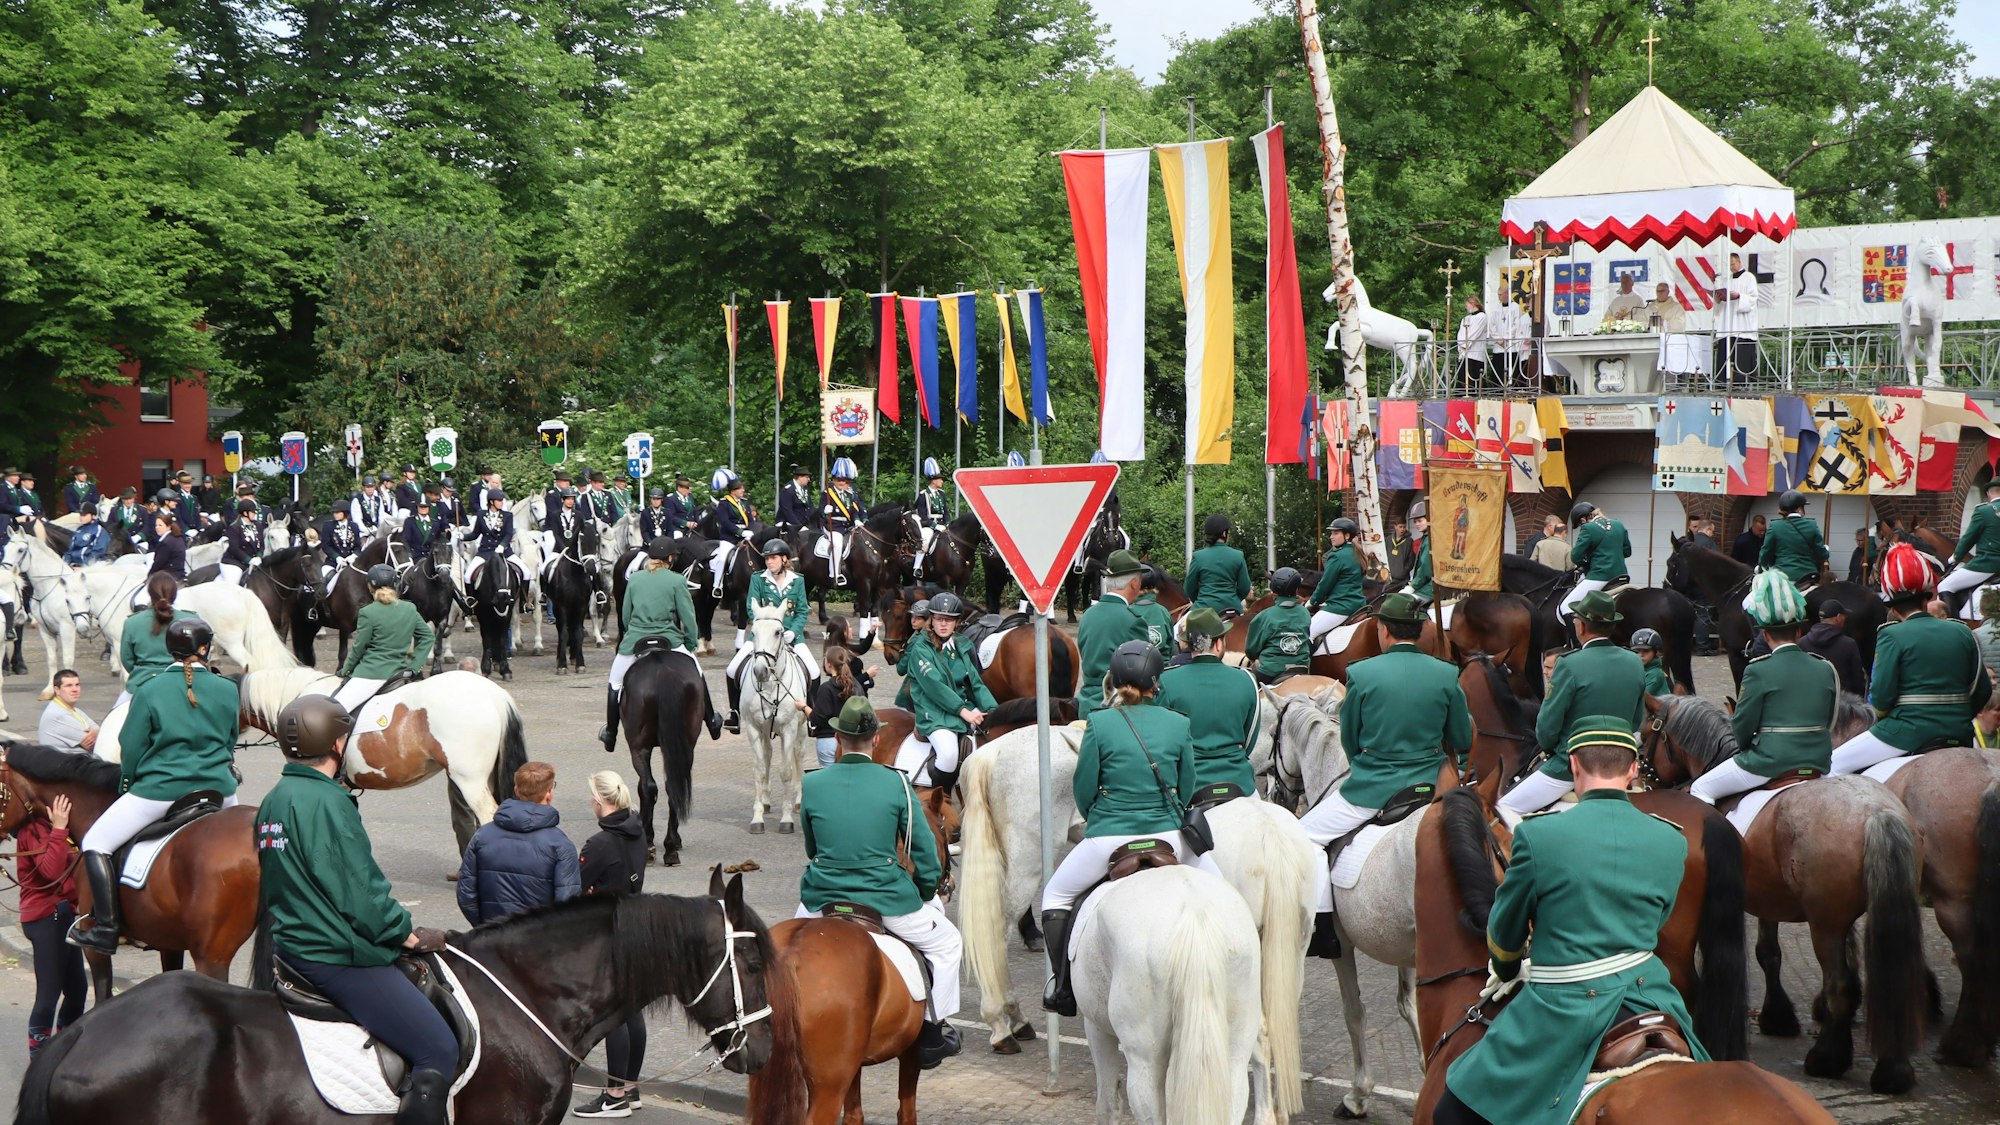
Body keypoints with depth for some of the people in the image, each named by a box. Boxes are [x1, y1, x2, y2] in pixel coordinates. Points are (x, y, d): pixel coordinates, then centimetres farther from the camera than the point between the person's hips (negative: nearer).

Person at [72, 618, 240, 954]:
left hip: (159, 790, -4)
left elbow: (131, 749, -1)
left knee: (95, 843, 8)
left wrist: (127, 785, 16)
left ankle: (106, 928, -1)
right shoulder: (227, 690, 2)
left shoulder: (148, 691, -6)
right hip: (218, 790, 4)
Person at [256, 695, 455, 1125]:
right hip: (338, 956, -10)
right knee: (439, 1050, -10)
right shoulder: (327, 802, -18)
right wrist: (406, 934, -3)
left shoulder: (272, 802, 10)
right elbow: (361, 893, -18)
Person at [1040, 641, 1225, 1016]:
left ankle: (1062, 990, 18)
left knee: (1056, 895, 21)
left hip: (1108, 839, -2)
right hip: (1168, 837, 2)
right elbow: (1187, 790, 6)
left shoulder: (1099, 723, -8)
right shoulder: (1180, 724, -1)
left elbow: (1082, 791, -2)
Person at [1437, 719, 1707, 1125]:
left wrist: (1509, 971, 27)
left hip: (1561, 1010, -4)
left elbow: (1505, 932, 3)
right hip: (1646, 996, 4)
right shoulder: (1672, 842, 0)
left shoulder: (1538, 834, -11)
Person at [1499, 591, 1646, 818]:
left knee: (1504, 809, 1)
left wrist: (1550, 746, 8)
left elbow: (1547, 726, -13)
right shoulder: (1635, 664, 0)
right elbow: (1637, 722, 11)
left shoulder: (1570, 665, -19)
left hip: (1570, 767, -7)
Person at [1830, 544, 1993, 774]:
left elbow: (1880, 699, -12)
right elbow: (1983, 690, 8)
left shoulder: (1892, 635, -8)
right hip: (1959, 737, 6)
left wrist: (1880, 716, 10)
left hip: (1908, 736, -6)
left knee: (1831, 766, 5)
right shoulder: (1963, 632, 7)